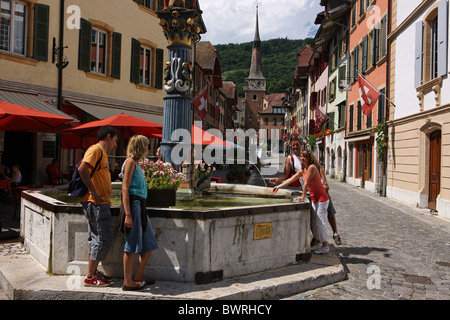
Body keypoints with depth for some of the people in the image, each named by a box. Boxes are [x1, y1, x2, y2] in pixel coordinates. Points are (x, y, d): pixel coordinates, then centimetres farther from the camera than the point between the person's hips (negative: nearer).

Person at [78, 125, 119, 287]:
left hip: (101, 203, 10)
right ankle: (90, 277, 3)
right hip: (96, 204, -10)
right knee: (103, 239, -6)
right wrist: (93, 192, -23)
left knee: (96, 238, 15)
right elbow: (82, 169, -25)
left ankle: (93, 272, 24)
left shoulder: (102, 152, 20)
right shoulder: (96, 149, -11)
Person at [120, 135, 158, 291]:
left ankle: (138, 277, 22)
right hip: (133, 204, -10)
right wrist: (128, 214, -20)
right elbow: (125, 189, -15)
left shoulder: (137, 164, 20)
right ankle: (128, 282, 5)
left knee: (149, 243, 12)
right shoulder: (130, 162, -8)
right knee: (132, 245, -4)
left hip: (141, 205, 10)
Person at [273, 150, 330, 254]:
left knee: (320, 222, -7)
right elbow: (291, 179, 16)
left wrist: (303, 196, -15)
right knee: (314, 223, 12)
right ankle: (320, 243, 24)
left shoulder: (312, 167, -18)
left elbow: (306, 183, -18)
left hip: (321, 199, -9)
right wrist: (279, 186, 16)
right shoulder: (302, 170, 9)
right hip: (314, 199, 9)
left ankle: (325, 246, 2)